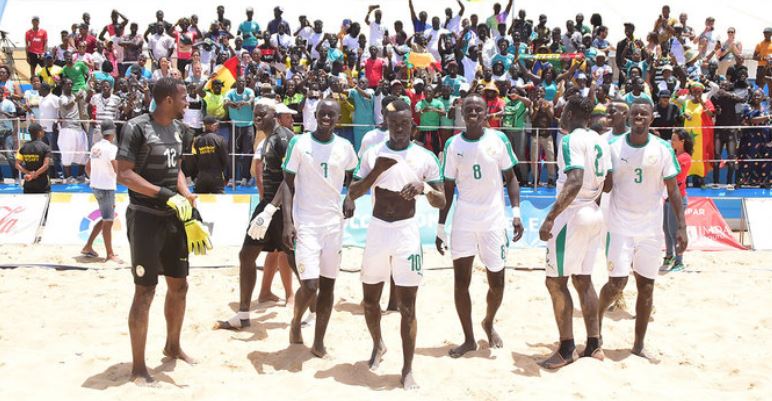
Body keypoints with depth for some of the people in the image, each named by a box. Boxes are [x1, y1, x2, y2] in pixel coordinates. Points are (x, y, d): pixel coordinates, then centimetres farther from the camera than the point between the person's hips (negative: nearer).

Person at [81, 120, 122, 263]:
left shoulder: (95, 147, 9)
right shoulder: (111, 148, -16)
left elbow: (87, 167, 18)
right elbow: (118, 170, -23)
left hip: (96, 186, 8)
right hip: (106, 188, -8)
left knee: (106, 219, 19)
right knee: (108, 221, -1)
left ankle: (88, 247, 23)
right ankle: (110, 255, 5)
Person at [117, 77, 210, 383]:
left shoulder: (177, 128, 10)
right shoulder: (137, 128, -14)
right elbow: (124, 174, -19)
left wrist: (190, 212, 7)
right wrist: (165, 195, -25)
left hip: (173, 217, 8)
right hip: (145, 218, -8)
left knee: (179, 284, 15)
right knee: (145, 291, -3)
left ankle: (172, 346, 35)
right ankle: (138, 366, 9)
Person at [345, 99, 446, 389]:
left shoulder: (425, 158, -1)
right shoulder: (372, 154, 2)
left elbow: (441, 202, 0)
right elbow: (352, 195, -3)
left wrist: (424, 187, -21)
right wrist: (376, 171, -17)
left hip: (407, 233, -2)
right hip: (377, 231, 2)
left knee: (407, 305, -2)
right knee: (370, 299, 13)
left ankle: (407, 370, 7)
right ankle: (378, 344, 40)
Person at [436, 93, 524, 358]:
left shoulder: (499, 139, -3)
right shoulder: (453, 145, 0)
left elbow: (510, 178, 4)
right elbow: (448, 188, 4)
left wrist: (516, 213, -9)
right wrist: (440, 227, 3)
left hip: (494, 219, 0)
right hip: (464, 220, 1)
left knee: (497, 282, 7)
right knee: (461, 281, 1)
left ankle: (489, 324, 37)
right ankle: (469, 339, 18)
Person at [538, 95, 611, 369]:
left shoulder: (571, 140, -14)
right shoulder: (599, 140, 12)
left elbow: (575, 182, -26)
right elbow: (608, 183, 14)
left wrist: (550, 218, -29)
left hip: (572, 215, -9)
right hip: (594, 214, 9)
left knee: (556, 282, -2)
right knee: (583, 280, 14)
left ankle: (567, 349, 2)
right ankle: (594, 345, 18)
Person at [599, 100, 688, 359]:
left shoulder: (663, 149, 0)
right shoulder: (613, 148, -3)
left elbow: (673, 191, 3)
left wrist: (681, 227, -3)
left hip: (651, 229, 2)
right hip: (620, 227, -2)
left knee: (646, 286, 5)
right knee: (617, 283, -8)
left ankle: (639, 345, 16)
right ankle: (598, 317, 22)